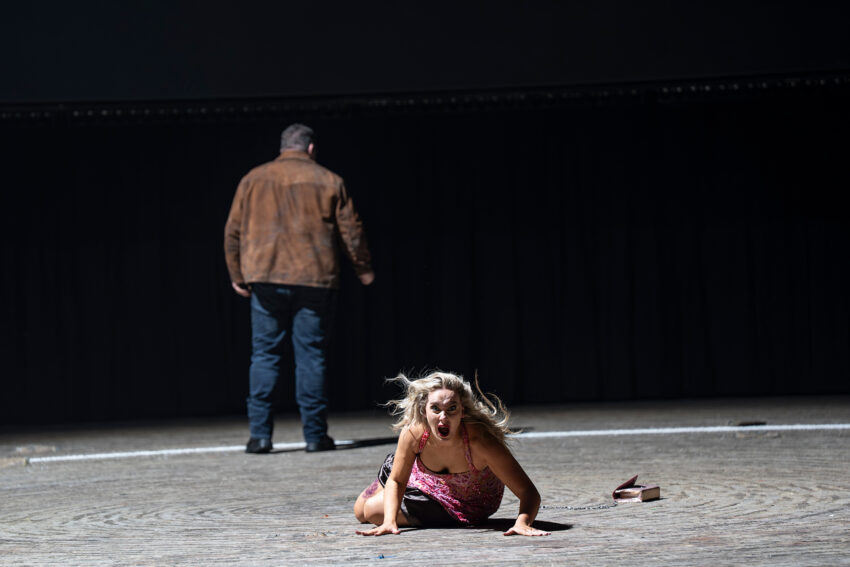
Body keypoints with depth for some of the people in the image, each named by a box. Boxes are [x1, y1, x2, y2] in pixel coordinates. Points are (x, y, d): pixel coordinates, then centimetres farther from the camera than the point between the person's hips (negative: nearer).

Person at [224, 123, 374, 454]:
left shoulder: (253, 179, 9)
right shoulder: (328, 182, 5)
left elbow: (233, 231, 9)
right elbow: (351, 231, 6)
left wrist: (237, 275, 18)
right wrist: (363, 268, 20)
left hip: (265, 279, 1)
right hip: (315, 279, -1)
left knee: (264, 355, 5)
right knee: (311, 356, 3)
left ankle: (260, 433, -1)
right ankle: (315, 435, 3)